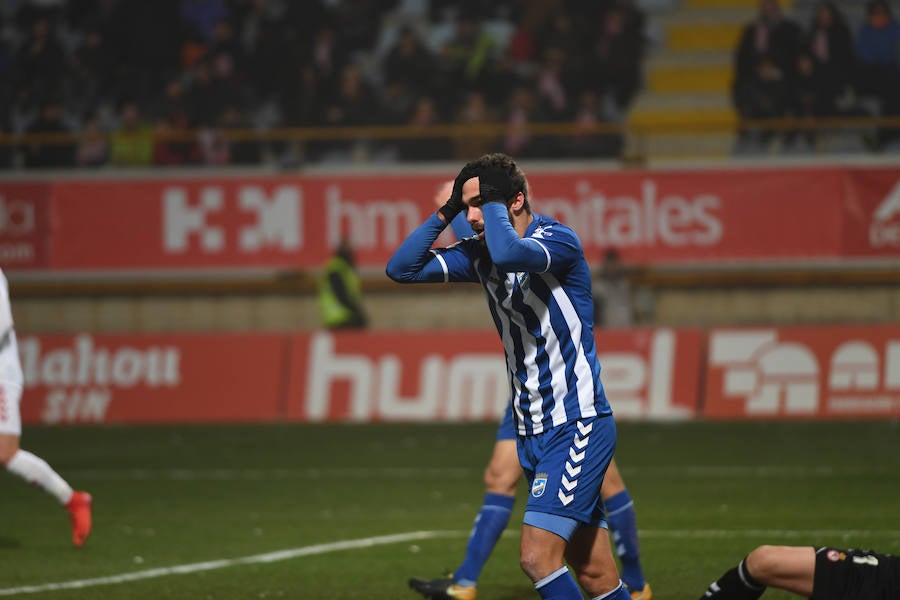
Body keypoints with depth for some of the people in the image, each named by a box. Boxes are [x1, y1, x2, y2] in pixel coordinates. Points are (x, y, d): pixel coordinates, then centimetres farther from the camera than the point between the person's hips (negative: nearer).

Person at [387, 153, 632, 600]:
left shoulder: (559, 240, -15)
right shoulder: (480, 253, 7)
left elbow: (510, 254, -37)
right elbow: (402, 268, 7)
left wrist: (493, 201, -20)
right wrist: (447, 211, -3)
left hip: (578, 427, -8)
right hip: (532, 430, 8)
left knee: (537, 558, -19)